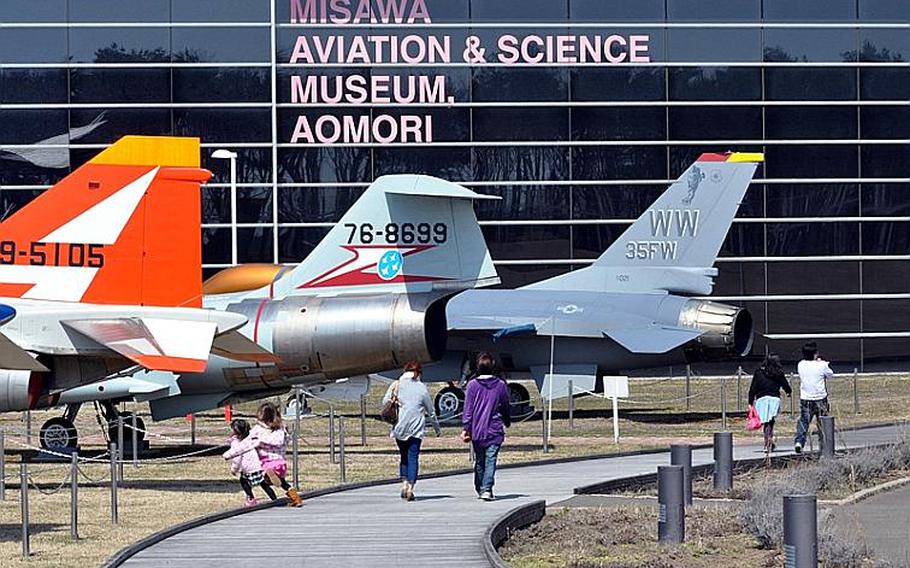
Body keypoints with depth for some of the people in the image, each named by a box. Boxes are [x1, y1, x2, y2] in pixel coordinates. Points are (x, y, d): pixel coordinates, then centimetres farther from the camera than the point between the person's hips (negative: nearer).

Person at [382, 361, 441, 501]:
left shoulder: (396, 385, 3)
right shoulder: (421, 388, 1)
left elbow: (384, 402, -1)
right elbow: (430, 411, 8)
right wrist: (437, 428, 20)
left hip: (399, 428, 2)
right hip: (416, 428, -2)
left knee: (404, 456, 17)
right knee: (413, 457, -2)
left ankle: (404, 483, 6)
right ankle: (410, 487, -12)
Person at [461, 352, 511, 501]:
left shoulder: (473, 385, -3)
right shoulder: (500, 385, 0)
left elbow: (468, 409, -5)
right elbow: (506, 407, 11)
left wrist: (465, 428, -3)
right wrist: (507, 422, 29)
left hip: (477, 431, 1)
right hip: (495, 431, -1)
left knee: (479, 461, 14)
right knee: (491, 461, -5)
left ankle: (480, 489, 24)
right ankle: (487, 489, -18)